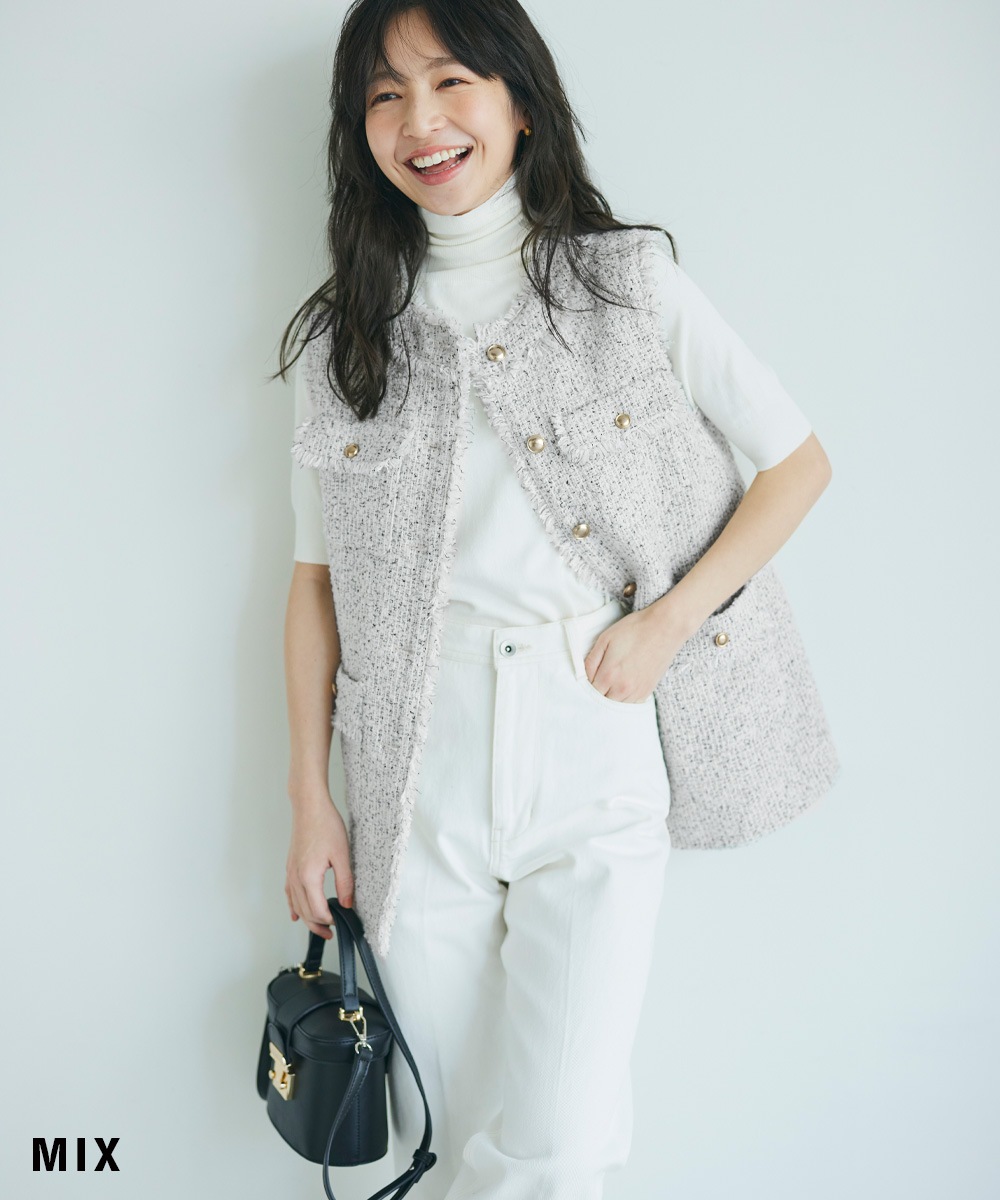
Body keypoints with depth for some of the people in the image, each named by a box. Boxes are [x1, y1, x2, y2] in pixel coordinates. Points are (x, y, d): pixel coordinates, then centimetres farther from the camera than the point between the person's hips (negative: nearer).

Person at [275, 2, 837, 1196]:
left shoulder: (636, 281, 3)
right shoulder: (344, 336, 8)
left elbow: (799, 462, 6)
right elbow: (315, 577, 8)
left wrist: (671, 619, -6)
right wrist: (309, 801, 5)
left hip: (594, 757, -1)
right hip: (415, 784, 2)